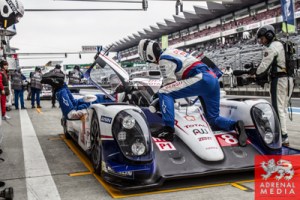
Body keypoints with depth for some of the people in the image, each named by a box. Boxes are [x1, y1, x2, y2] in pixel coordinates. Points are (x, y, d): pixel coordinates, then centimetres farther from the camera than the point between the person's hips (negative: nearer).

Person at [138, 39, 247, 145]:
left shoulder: (164, 59, -2)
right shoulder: (173, 52, 27)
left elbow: (169, 83, -5)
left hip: (201, 79, -10)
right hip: (212, 79, 10)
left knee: (164, 93, -10)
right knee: (213, 119, 18)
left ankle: (168, 129, -19)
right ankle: (236, 125, -4)